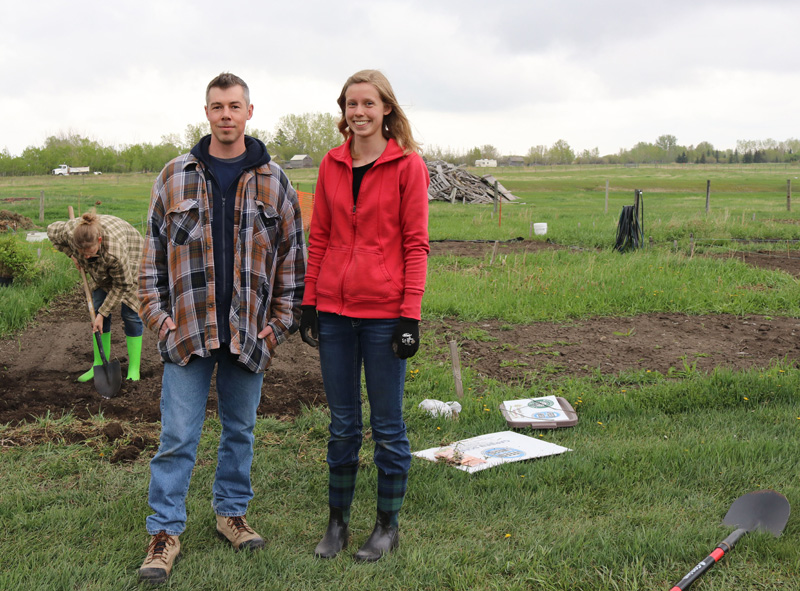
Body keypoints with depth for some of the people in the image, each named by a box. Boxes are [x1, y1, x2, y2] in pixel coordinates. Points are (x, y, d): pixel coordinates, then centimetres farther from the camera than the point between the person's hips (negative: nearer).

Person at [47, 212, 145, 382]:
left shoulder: (115, 251, -45)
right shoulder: (69, 231, -33)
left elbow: (121, 285, -28)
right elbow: (52, 230, -6)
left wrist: (102, 314, -24)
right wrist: (72, 255, -12)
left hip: (131, 258, -5)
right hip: (101, 267, 5)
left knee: (130, 313, -8)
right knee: (98, 308, 2)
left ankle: (134, 369, -1)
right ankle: (100, 366, 10)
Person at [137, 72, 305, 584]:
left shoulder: (274, 182, 4)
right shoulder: (176, 176, 4)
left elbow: (293, 254, 6)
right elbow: (154, 249, 7)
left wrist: (281, 322, 0)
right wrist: (158, 315, 0)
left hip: (249, 331, 1)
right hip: (187, 330, -1)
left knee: (241, 428, 14)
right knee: (178, 436, 1)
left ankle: (232, 511, 31)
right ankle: (165, 531, 12)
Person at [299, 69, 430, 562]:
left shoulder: (408, 164, -4)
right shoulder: (331, 165, 9)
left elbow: (416, 244, -6)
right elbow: (319, 238, 12)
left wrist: (411, 314, -11)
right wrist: (309, 303, 7)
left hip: (383, 310, -4)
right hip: (335, 309, 4)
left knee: (387, 425, 7)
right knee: (342, 424, 13)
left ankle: (388, 526, 23)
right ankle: (338, 522, 26)